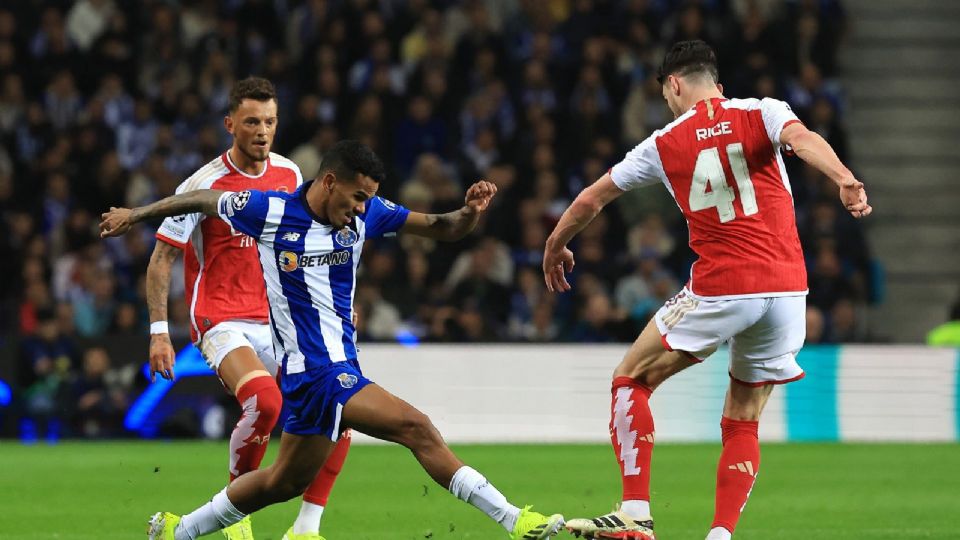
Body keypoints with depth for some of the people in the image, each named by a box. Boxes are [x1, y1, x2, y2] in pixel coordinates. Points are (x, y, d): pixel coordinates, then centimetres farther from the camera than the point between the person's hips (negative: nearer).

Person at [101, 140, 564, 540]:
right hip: (318, 372, -7)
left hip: (339, 368, 7)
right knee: (417, 429, -18)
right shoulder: (270, 211, -9)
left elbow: (442, 228, 6)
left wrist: (470, 213, -16)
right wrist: (135, 215, 18)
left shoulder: (366, 214, 3)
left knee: (285, 481, 17)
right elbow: (202, 200, 7)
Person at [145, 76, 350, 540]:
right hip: (222, 322, -6)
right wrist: (159, 331, -11)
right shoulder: (205, 184, -9)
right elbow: (161, 260, -5)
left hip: (276, 322, 6)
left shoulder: (289, 176, 7)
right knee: (265, 401, -32)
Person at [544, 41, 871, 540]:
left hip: (719, 290, -2)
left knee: (631, 381, 13)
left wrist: (555, 248, 36)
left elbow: (591, 200, 18)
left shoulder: (664, 144, 8)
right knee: (742, 423, 14)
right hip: (787, 290, 2)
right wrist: (845, 180, -34)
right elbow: (802, 139, -17)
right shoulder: (761, 114, 7)